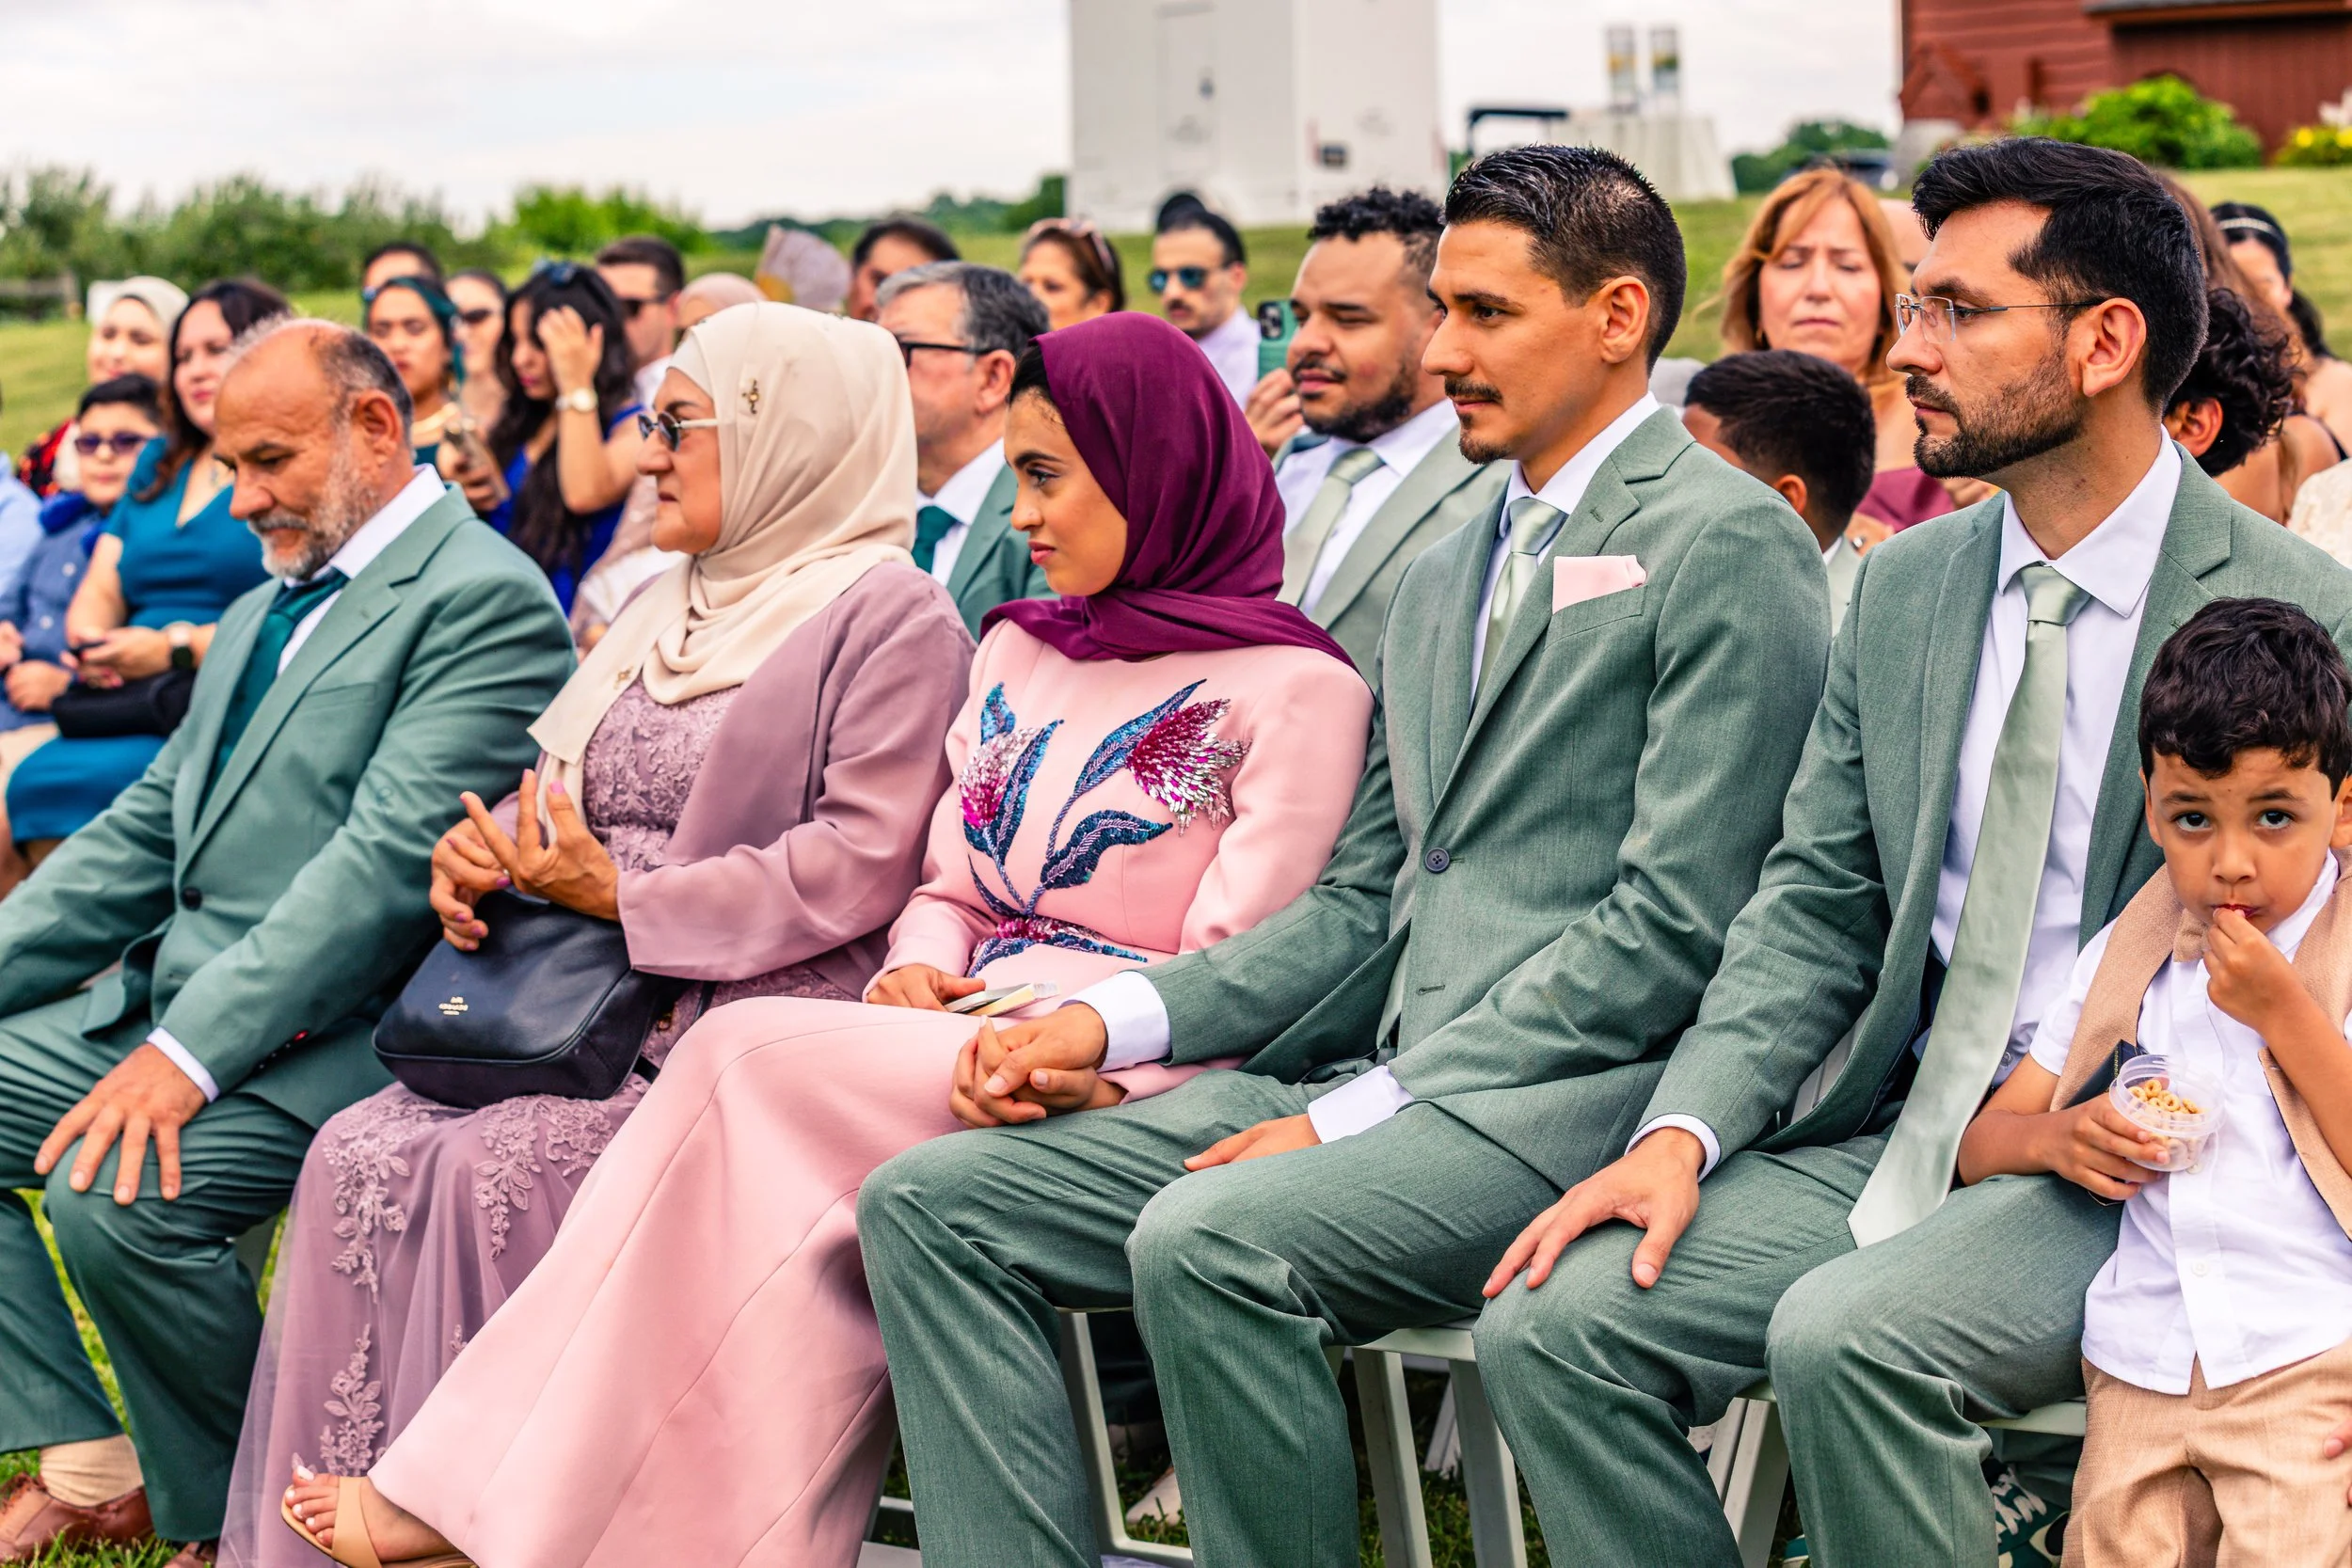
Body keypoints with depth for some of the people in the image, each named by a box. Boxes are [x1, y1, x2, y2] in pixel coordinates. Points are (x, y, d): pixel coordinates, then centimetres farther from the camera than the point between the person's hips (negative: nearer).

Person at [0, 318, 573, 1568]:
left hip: (328, 1029, -10)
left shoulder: (483, 600, -11)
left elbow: (389, 856, -21)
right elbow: (147, 829, 20)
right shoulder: (263, 611, 21)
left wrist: (191, 1051, -27)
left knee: (116, 1195, -29)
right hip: (174, 994, 10)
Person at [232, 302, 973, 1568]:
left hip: (755, 1027, -7)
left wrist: (623, 896, -14)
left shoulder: (890, 618, -3)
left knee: (497, 1171, -29)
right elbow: (561, 788, 26)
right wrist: (480, 846, 2)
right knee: (361, 1155, -16)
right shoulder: (669, 611, 24)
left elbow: (859, 865, -14)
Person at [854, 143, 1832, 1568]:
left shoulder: (1728, 544, -5)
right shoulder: (1444, 580, 23)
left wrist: (1357, 1117, -16)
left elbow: (1671, 930, -13)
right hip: (1378, 1074, 9)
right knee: (927, 1202, -6)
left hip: (1573, 1087, -8)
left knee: (1207, 1240, -33)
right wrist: (1112, 1021, 5)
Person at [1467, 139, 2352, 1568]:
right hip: (1901, 1130, 6)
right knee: (1551, 1323, -13)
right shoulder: (1904, 587, 11)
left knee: (1844, 1335, -32)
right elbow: (1818, 900, 9)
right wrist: (1684, 1131, -6)